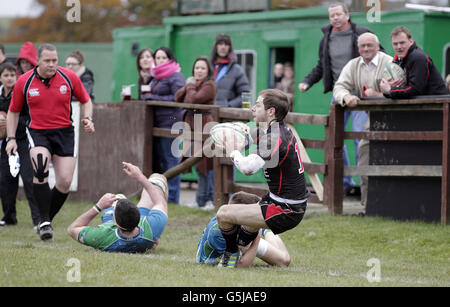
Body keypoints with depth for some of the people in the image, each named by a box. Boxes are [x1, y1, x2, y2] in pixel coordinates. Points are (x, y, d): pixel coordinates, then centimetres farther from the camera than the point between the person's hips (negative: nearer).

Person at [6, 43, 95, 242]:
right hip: (38, 132, -2)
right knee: (40, 170, -28)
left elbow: (85, 100, 12)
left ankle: (48, 219, 16)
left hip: (64, 132, 2)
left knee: (65, 182, -7)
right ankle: (43, 221, -18)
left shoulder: (69, 77, -3)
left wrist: (87, 119, -5)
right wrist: (11, 138, 1)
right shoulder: (24, 82, -4)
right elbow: (13, 111, 9)